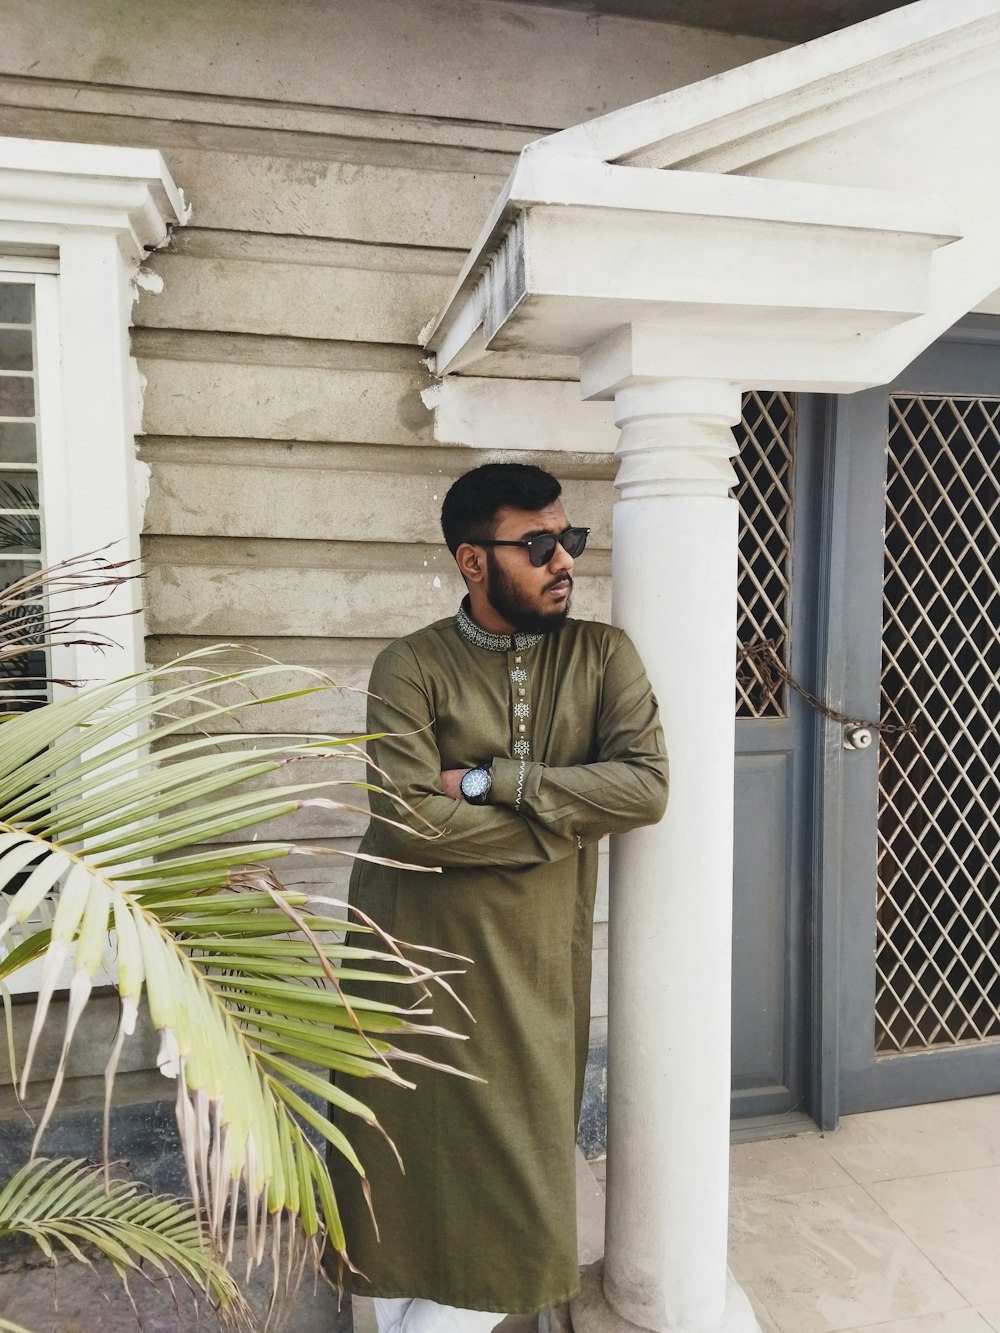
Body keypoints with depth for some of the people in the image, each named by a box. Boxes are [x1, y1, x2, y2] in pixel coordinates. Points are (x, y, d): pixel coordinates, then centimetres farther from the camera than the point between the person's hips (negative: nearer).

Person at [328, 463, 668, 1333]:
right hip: (425, 958, -2)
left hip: (538, 964, 3)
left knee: (521, 1190, 13)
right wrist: (567, 817, -13)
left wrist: (493, 782, -18)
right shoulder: (412, 668, -8)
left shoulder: (603, 657, 0)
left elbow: (646, 786, -13)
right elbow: (409, 819, -19)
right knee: (419, 1178, 9)